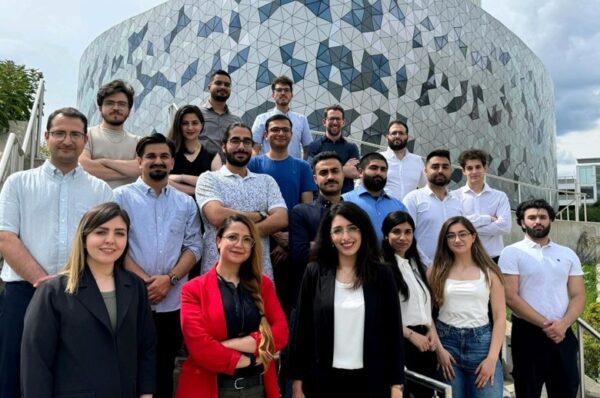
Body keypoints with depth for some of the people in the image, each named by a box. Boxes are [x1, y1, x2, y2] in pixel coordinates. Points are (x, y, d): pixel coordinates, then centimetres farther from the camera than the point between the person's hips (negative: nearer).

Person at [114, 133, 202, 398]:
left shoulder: (186, 203, 10)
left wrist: (169, 279, -10)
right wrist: (144, 280, -13)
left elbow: (194, 246, 4)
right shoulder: (121, 197, 2)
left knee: (164, 372, 15)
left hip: (173, 302, 2)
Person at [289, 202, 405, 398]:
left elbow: (394, 332, -1)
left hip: (370, 381, 0)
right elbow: (302, 329, -1)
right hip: (324, 380, 0)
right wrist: (298, 382, -1)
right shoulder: (315, 273, -4)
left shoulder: (382, 275, -3)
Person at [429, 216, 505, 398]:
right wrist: (438, 349, -7)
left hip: (481, 341, 0)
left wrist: (492, 357, -6)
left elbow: (500, 317, 1)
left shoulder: (489, 271, 3)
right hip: (447, 341, 0)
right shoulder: (437, 271, 3)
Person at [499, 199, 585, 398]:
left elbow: (578, 295, 5)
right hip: (528, 333, -3)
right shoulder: (512, 253, -3)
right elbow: (510, 297, -11)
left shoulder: (568, 254, 10)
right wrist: (545, 324, -15)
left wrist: (563, 324, -12)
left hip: (563, 334, 4)